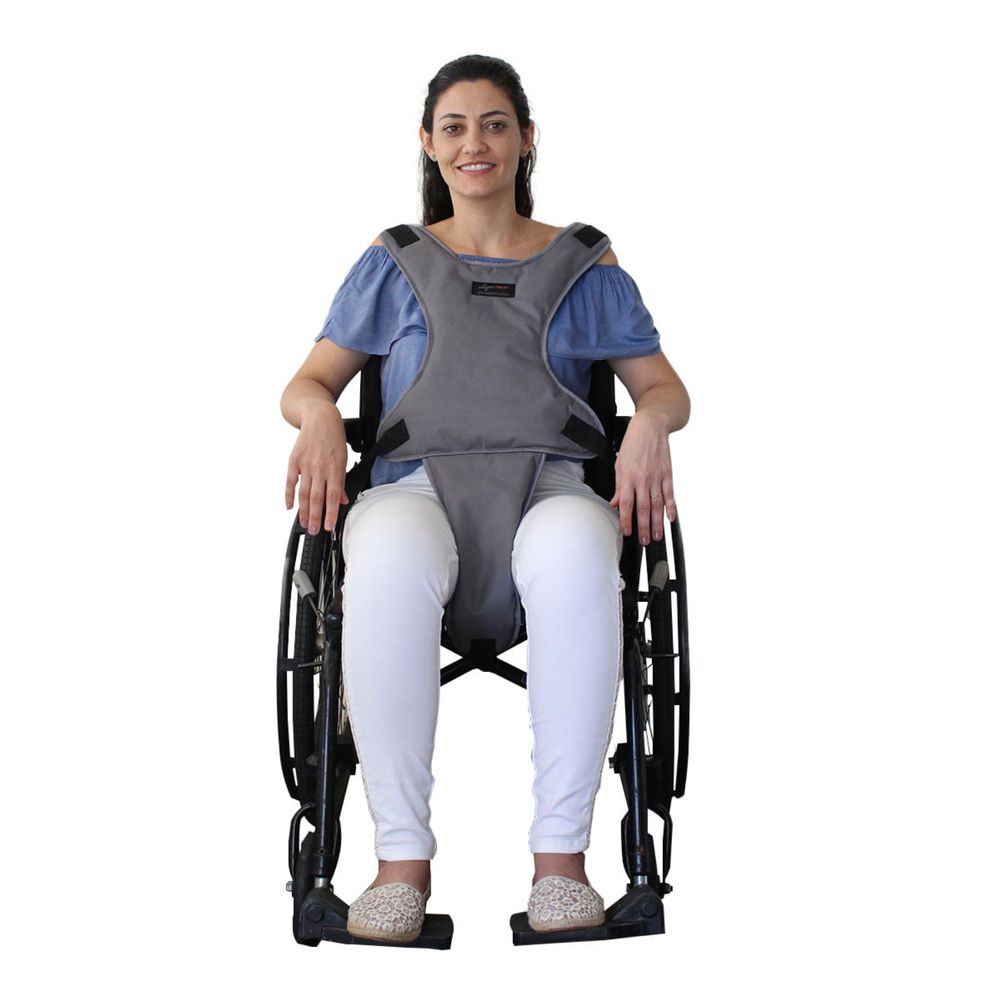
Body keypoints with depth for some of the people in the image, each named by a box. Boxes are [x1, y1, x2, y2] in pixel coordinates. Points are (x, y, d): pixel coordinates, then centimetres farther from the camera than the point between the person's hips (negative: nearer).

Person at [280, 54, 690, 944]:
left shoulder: (584, 266, 19)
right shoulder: (391, 265, 20)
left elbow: (668, 389, 15)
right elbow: (306, 383, 15)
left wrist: (651, 423, -11)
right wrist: (321, 416, -10)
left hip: (548, 483, 0)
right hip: (418, 484, 0)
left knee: (573, 556, -41)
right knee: (389, 561, -40)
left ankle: (561, 856, -35)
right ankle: (402, 858, -34)